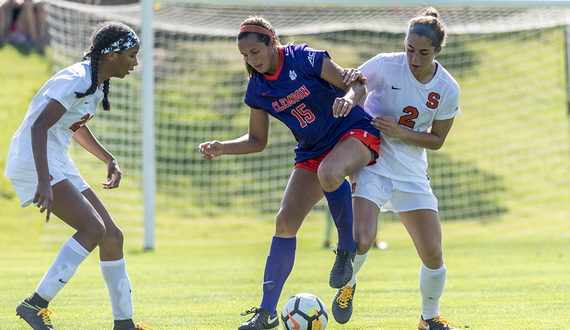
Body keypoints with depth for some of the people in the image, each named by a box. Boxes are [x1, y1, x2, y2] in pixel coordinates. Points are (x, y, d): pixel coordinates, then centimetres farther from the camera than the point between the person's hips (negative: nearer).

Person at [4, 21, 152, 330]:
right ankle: (35, 304, -23)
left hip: (58, 164, 10)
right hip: (33, 161, -10)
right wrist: (44, 183, -36)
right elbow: (39, 126, -28)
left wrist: (109, 160, 21)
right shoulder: (76, 81, -19)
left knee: (112, 236, 7)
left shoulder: (97, 84, 12)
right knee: (93, 228, -23)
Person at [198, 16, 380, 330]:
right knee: (285, 221, -7)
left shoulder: (305, 58, -16)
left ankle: (347, 250, -18)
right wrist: (221, 148, -6)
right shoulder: (257, 88, 0)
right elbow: (257, 140, 11)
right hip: (313, 151, 6)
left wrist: (349, 99, -37)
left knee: (328, 173, -40)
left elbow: (357, 85, -13)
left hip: (355, 133, -6)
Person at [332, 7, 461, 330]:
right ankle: (347, 285, 10)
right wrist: (350, 79, -25)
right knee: (362, 239, -24)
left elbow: (436, 140, 3)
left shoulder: (448, 89, -6)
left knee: (433, 254, -3)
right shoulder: (385, 65, -13)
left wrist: (400, 132, -15)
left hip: (412, 175, 3)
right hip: (372, 165, -3)